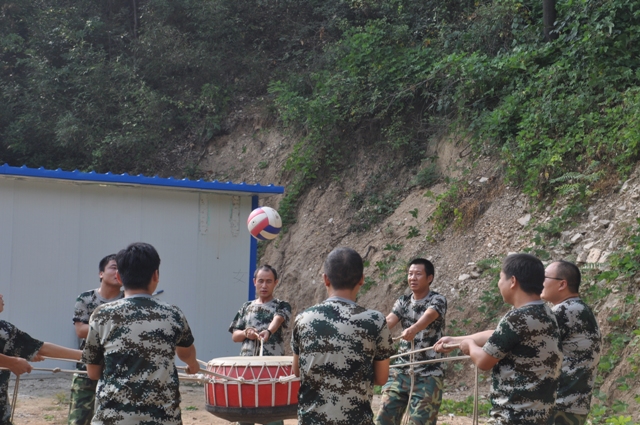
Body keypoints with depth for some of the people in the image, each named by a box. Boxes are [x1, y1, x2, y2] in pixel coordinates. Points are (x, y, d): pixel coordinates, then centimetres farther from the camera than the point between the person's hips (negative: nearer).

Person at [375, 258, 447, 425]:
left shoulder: (437, 300, -7)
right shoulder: (403, 301, 7)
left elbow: (428, 317, -30)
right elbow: (388, 321, -11)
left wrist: (413, 329, -52)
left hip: (428, 375, -5)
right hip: (401, 372, 5)